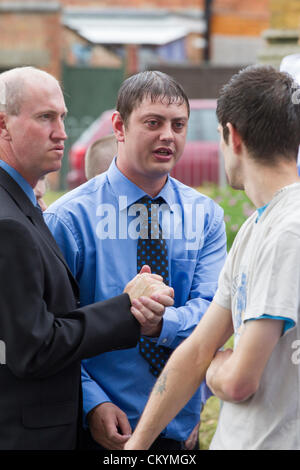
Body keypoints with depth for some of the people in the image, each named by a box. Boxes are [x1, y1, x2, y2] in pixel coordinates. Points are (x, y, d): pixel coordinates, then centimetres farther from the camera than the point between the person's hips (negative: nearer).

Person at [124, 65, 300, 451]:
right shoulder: (254, 229, 12)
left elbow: (239, 381, -21)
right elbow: (197, 350, 13)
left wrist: (214, 367, 2)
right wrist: (136, 444, 12)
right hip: (234, 440, 8)